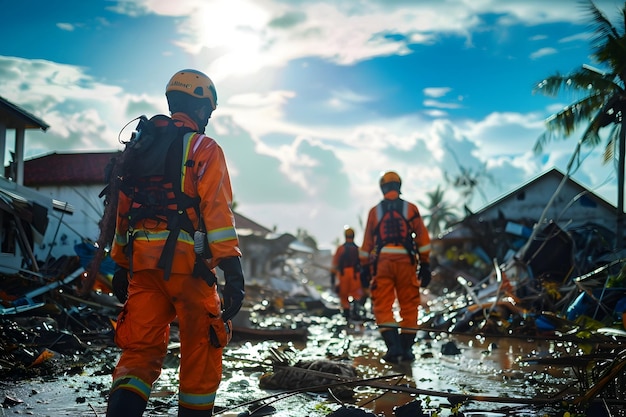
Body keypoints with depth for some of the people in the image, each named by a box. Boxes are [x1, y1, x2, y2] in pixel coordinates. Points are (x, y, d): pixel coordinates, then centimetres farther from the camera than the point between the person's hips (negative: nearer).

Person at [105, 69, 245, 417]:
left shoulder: (140, 146, 18)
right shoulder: (204, 149, -1)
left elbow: (123, 211, 19)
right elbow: (218, 211, -12)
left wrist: (121, 264, 25)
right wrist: (232, 269, -15)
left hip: (142, 261, 5)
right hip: (187, 261, -5)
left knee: (141, 348, 4)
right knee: (201, 349, 9)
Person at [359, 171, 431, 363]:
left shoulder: (374, 211, 8)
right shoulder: (411, 209, 6)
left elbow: (367, 244, 10)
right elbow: (423, 239, 4)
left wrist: (365, 267, 16)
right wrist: (425, 265, 8)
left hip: (381, 262, 0)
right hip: (406, 261, 0)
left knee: (383, 306, 1)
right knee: (409, 306, 9)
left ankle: (393, 345, -14)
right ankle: (406, 348, 9)